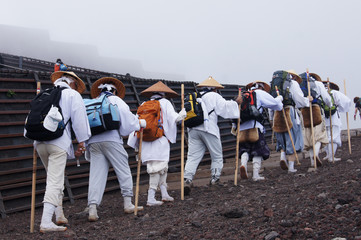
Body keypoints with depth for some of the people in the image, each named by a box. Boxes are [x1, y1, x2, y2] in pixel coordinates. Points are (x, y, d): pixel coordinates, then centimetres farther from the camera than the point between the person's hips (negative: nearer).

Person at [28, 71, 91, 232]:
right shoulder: (73, 95, 6)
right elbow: (79, 119, 1)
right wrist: (81, 142, 6)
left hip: (40, 142, 6)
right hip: (59, 142, -6)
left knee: (54, 180, 20)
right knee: (54, 182, -8)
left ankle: (59, 216, 25)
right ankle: (46, 223, -16)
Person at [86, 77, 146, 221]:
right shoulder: (115, 99, 12)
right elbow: (126, 115, 0)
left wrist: (84, 142, 19)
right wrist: (140, 123, 12)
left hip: (93, 141, 5)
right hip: (110, 139, -4)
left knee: (96, 174, 0)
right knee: (123, 170, 6)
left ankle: (92, 209, -10)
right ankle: (128, 203, 8)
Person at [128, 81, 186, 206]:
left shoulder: (144, 105, 16)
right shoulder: (165, 103, 3)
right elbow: (174, 118, -9)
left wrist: (137, 144, 15)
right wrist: (182, 113, 11)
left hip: (145, 141, 6)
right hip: (160, 140, -6)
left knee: (163, 168, 17)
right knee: (157, 168, -6)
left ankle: (164, 194, 19)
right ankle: (151, 198, -11)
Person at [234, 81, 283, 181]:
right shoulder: (260, 93, 8)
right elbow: (276, 104, 11)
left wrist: (234, 126, 22)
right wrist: (279, 99, 33)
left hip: (241, 128, 5)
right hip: (254, 127, -5)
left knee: (245, 149, 15)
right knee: (258, 151, 3)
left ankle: (243, 164, -14)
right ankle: (256, 175, -2)